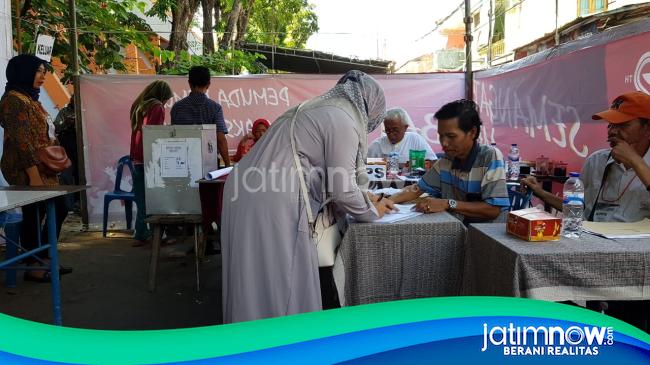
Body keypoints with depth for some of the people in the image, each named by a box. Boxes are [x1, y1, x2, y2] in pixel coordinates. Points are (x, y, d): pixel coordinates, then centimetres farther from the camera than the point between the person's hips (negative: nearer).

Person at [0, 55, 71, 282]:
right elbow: (21, 141, -21)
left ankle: (44, 259, 23)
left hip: (41, 168, 10)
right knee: (33, 216, -1)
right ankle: (32, 267, 12)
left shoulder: (29, 98, 16)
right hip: (27, 171, -10)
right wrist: (34, 176, -25)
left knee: (60, 208, 13)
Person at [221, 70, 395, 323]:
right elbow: (342, 190, -6)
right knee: (285, 291, 2)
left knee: (251, 285, 16)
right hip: (274, 205, -9)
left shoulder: (314, 108, 23)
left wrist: (360, 199, 28)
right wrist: (372, 212, 12)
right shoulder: (344, 121, -4)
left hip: (245, 193, 9)